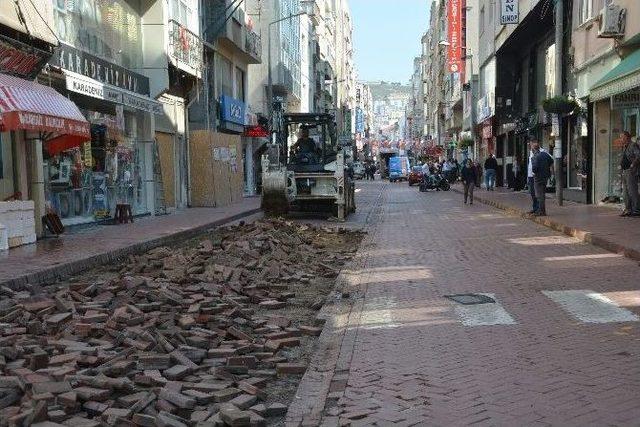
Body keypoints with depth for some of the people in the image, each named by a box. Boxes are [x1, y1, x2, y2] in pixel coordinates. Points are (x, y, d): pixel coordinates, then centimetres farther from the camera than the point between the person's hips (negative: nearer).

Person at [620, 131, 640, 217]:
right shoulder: (625, 147, 19)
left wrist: (633, 164, -22)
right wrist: (621, 165, 15)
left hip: (632, 171, -10)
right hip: (625, 171, 10)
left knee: (632, 190, -12)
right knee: (626, 191, 9)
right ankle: (628, 210, 12)